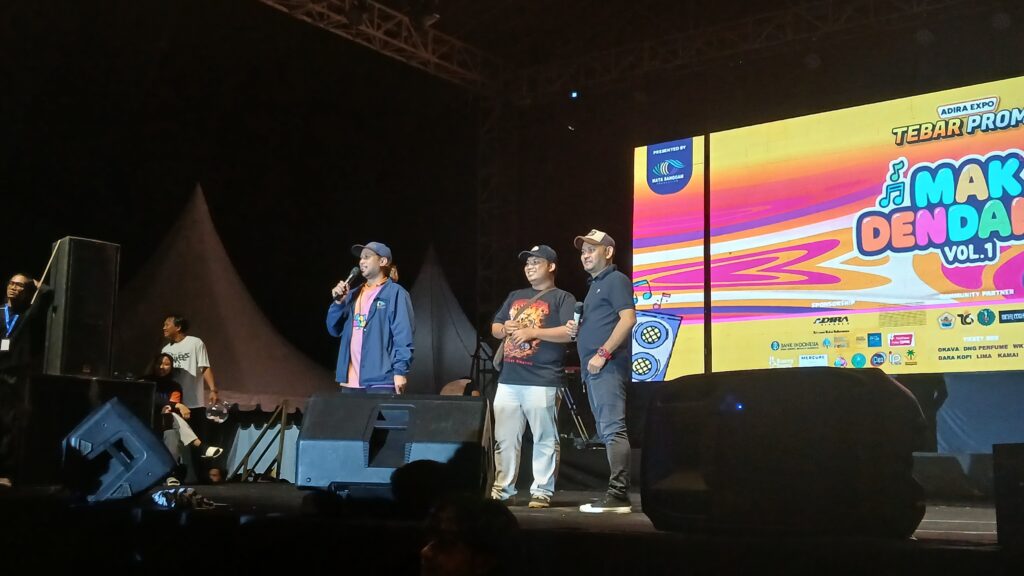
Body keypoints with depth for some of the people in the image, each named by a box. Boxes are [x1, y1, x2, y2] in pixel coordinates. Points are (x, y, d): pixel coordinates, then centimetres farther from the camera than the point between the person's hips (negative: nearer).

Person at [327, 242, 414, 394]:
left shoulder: (395, 293, -1)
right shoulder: (353, 295, 19)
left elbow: (403, 336, -8)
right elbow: (334, 330, 17)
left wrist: (400, 371, -16)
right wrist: (338, 302, 2)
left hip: (380, 380, -6)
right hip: (351, 381, 6)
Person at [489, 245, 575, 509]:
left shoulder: (562, 298, 2)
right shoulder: (515, 296, 22)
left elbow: (570, 332, -13)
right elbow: (494, 328, 23)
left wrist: (533, 332, -17)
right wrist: (506, 329, 0)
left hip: (542, 381, -6)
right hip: (508, 379, 6)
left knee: (544, 439, -2)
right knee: (504, 439, 7)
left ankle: (541, 492, 4)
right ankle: (502, 489, 15)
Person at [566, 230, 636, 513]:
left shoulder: (615, 280, -4)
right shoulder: (594, 285, 24)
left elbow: (628, 318, -16)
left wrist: (603, 353, -20)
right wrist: (577, 330, 8)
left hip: (607, 366, -10)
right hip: (593, 368, 10)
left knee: (612, 429, -14)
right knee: (606, 432, 10)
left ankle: (618, 495, -17)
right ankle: (616, 493, 13)